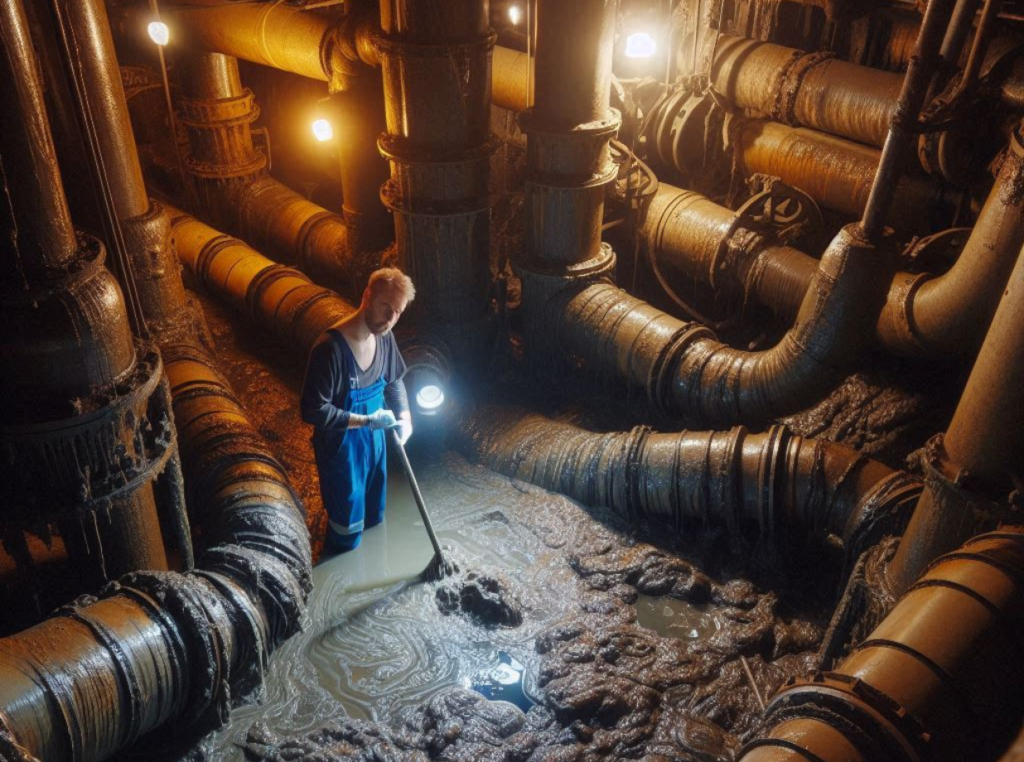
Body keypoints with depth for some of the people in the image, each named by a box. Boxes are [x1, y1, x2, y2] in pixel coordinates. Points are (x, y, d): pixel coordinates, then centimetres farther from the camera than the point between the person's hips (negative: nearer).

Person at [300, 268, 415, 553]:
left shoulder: (384, 337, -8)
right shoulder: (331, 347, -31)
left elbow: (394, 380, 11)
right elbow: (313, 410, -28)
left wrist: (404, 417, -4)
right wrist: (365, 420, -28)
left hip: (374, 442, 7)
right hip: (340, 449, -7)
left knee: (374, 518, 26)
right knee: (348, 529, 9)